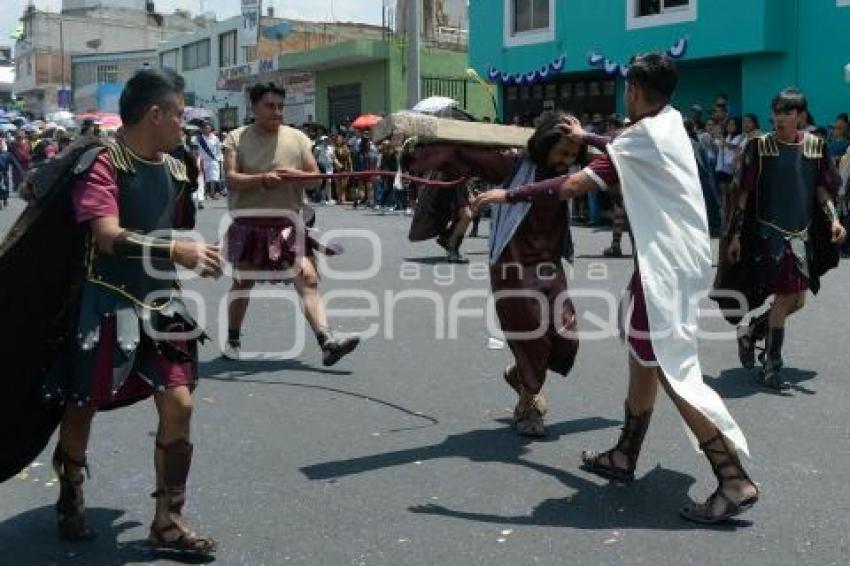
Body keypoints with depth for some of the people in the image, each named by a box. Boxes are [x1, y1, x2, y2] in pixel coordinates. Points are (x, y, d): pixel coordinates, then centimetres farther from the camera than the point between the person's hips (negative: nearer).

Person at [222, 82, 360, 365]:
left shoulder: (297, 138, 5)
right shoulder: (237, 139, 0)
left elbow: (315, 179, 4)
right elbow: (231, 179, -11)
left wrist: (295, 175, -17)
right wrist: (262, 179, -27)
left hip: (288, 222, 1)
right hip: (249, 222, -1)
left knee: (308, 278, -12)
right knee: (243, 281, 12)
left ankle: (327, 342, -19)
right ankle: (233, 340, 31)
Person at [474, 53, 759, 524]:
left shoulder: (643, 137, -16)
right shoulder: (667, 123, 10)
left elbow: (571, 186, -20)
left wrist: (508, 195, -14)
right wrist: (587, 137, 45)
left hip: (667, 263, -10)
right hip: (670, 255, 10)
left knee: (671, 369, -9)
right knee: (643, 356, 16)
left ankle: (735, 481, -7)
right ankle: (624, 456, 26)